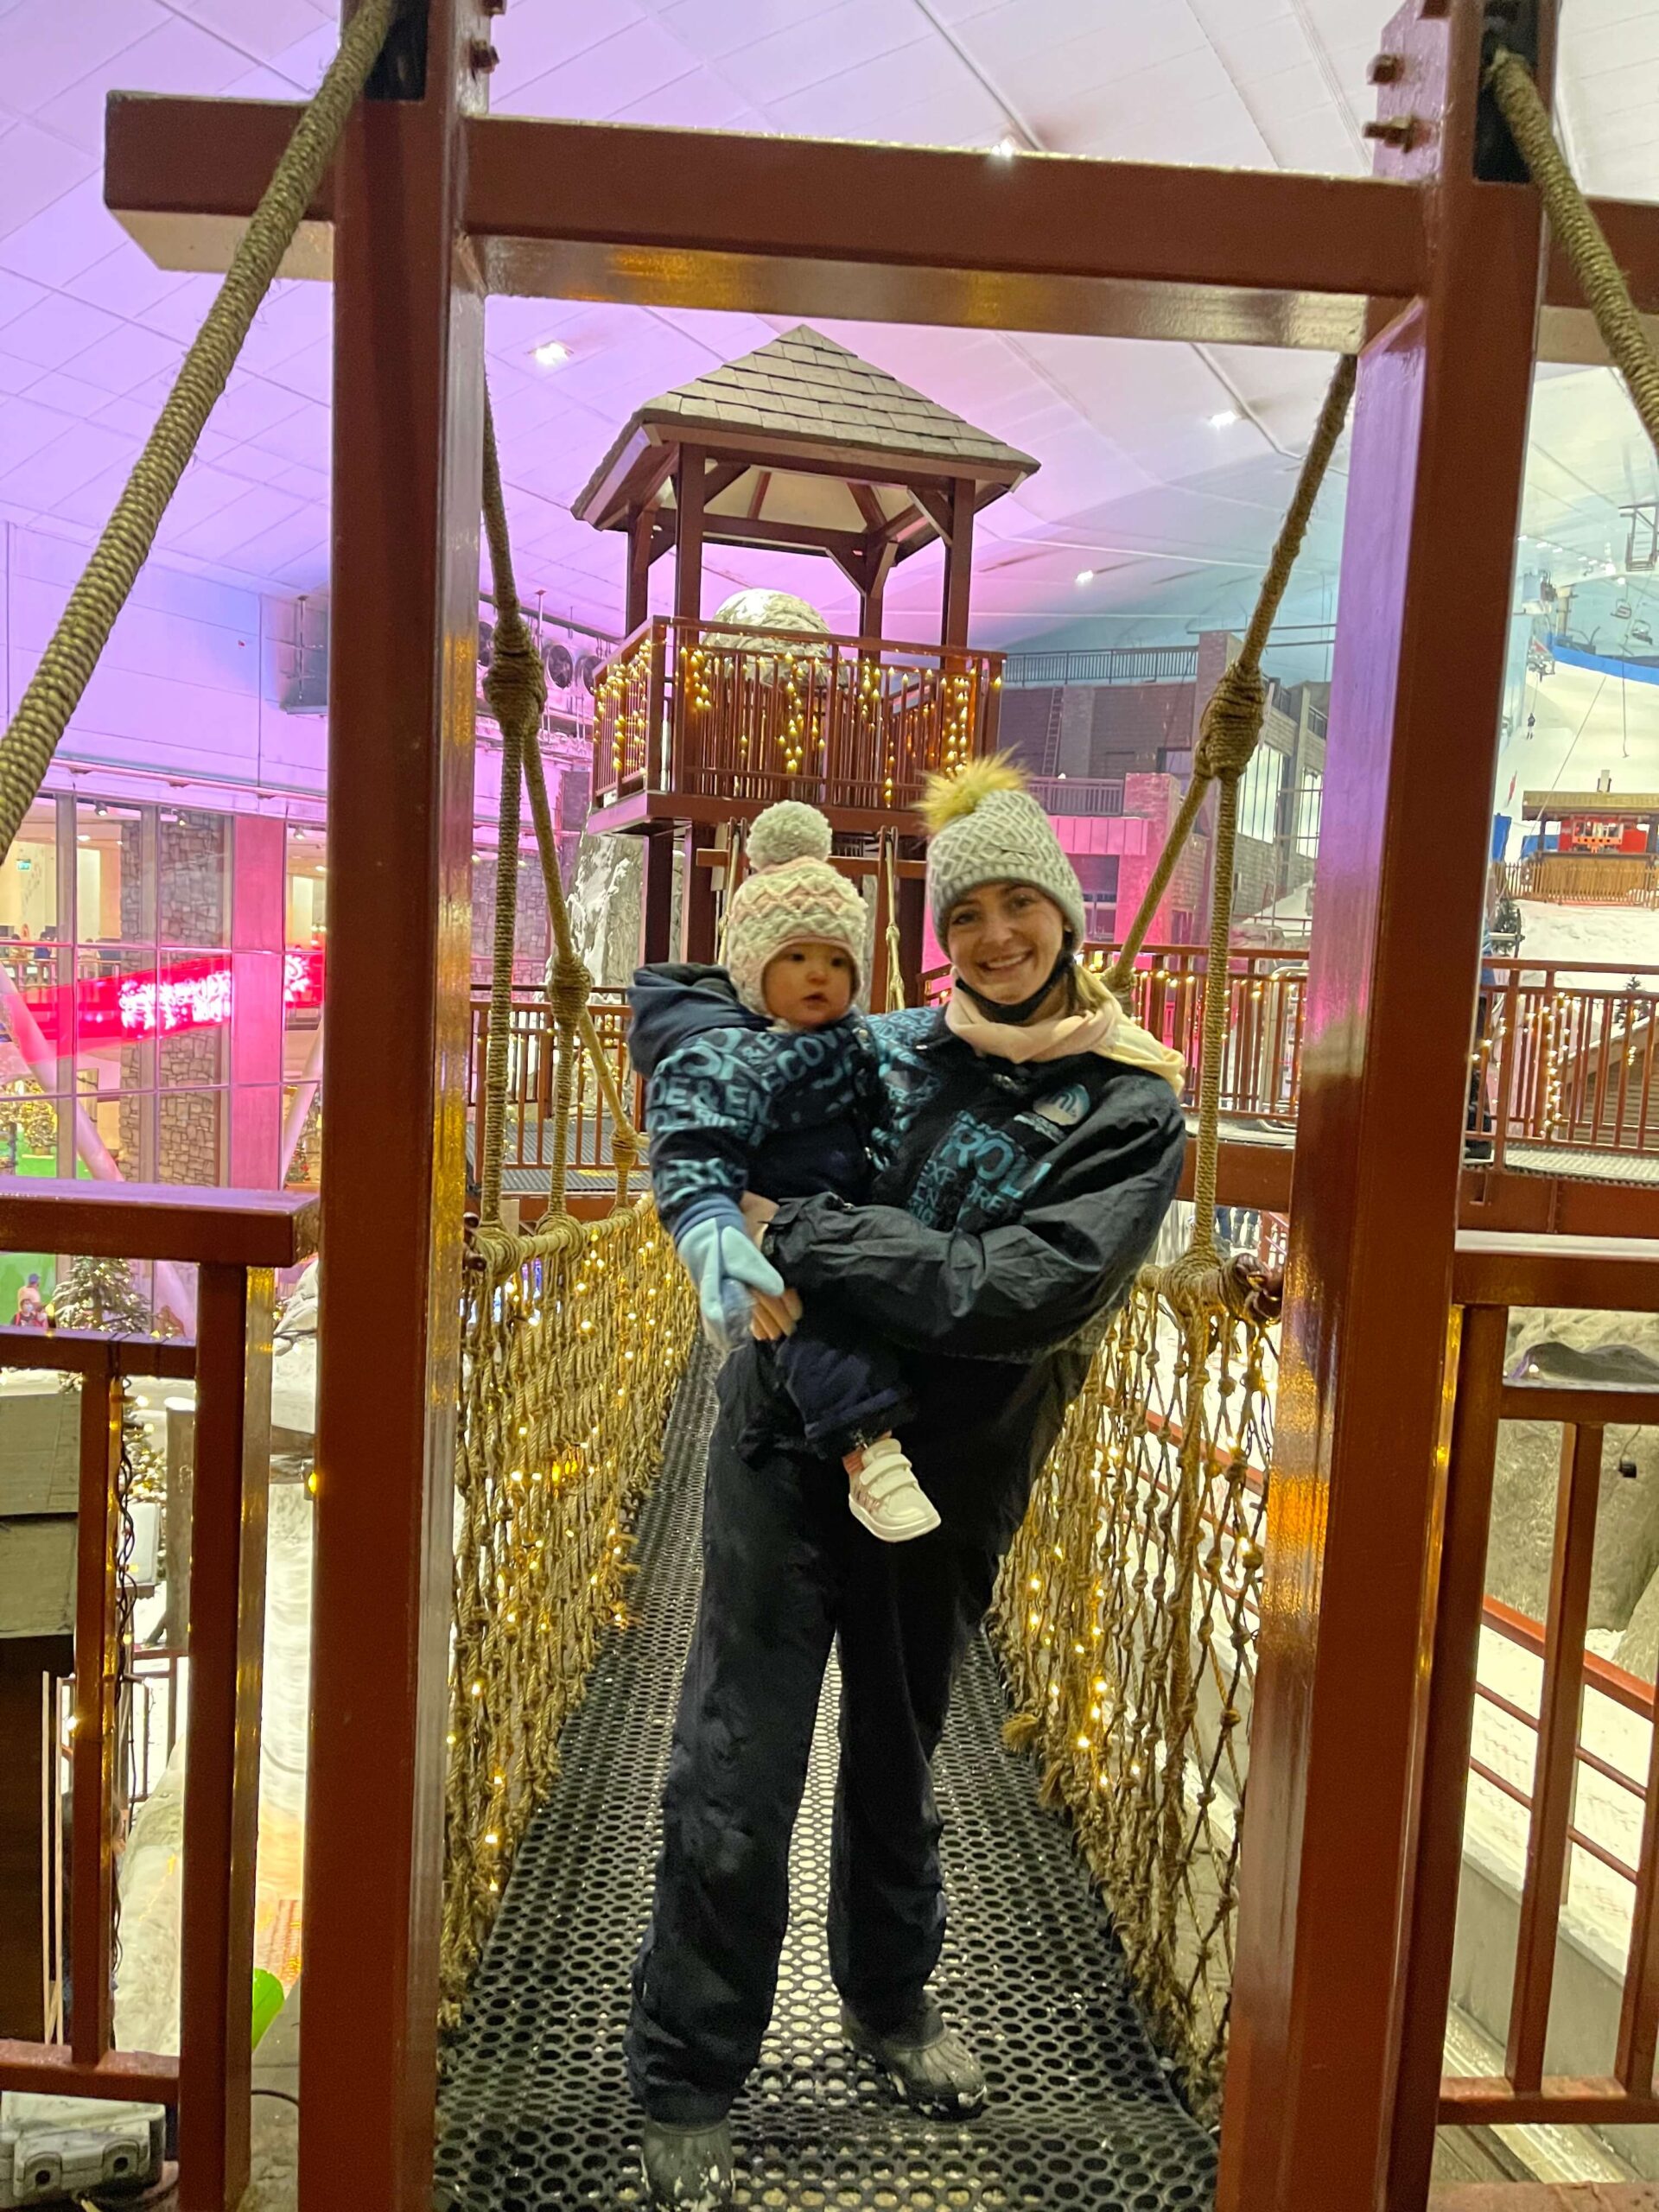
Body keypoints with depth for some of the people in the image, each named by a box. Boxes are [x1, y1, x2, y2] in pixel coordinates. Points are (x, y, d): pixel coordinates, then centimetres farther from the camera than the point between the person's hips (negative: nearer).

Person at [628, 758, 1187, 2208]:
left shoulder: (1129, 1111, -7)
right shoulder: (880, 1049, 0)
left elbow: (1026, 1290, -21)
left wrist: (796, 1236, -21)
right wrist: (739, 1245, -12)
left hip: (944, 1487, 0)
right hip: (782, 1447, 0)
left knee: (898, 1759, 21)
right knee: (732, 1782, 3)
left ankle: (890, 2001, 49)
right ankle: (686, 2094, 26)